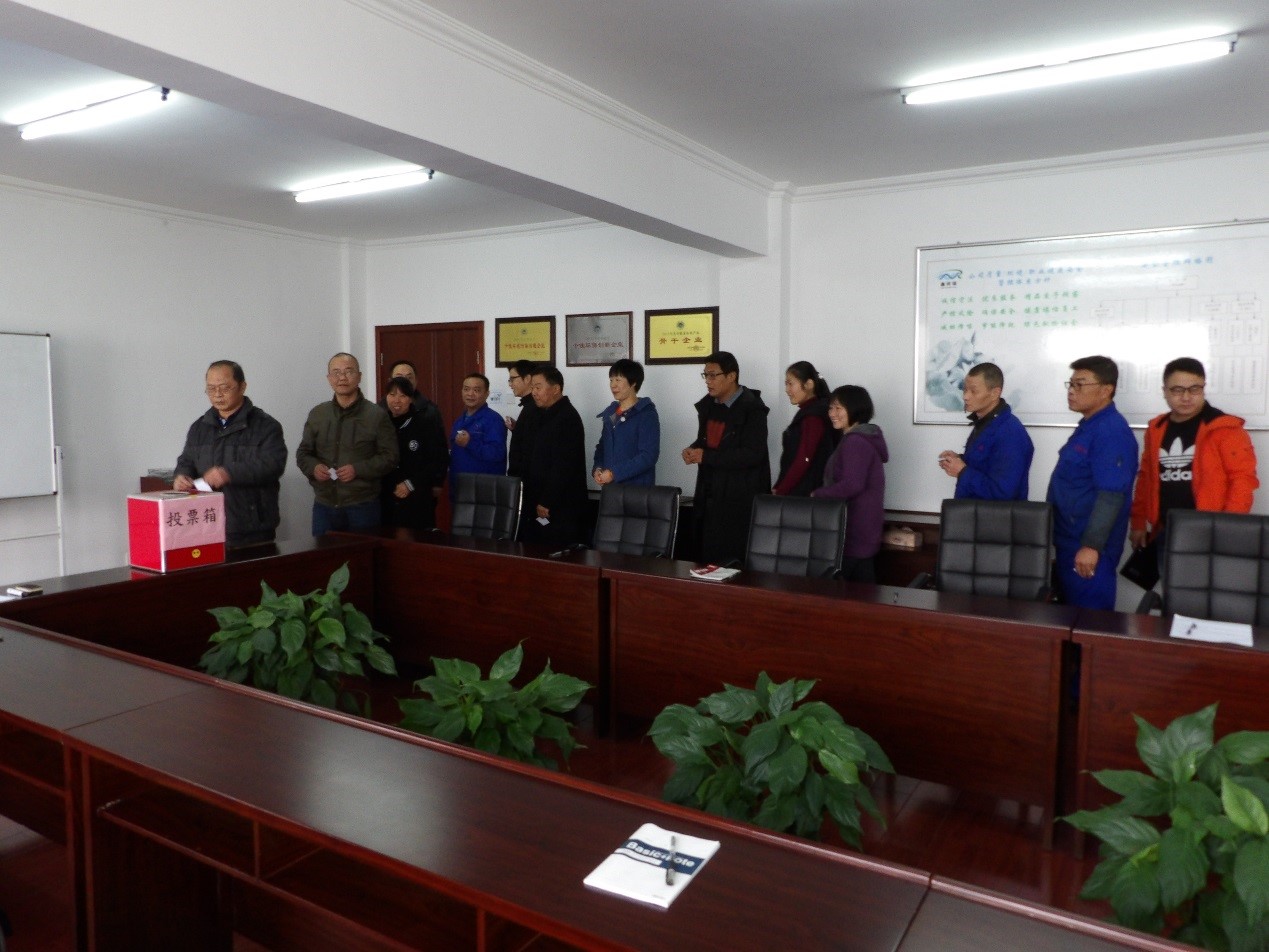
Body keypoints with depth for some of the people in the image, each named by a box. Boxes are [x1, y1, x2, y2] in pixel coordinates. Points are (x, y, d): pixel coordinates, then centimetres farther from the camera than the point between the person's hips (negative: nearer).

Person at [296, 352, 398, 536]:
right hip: (324, 505, 4)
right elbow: (303, 453, 16)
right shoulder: (317, 414, 10)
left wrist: (358, 469, -17)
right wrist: (313, 467, -5)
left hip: (363, 506, -3)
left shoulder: (377, 416, -2)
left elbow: (389, 457, -4)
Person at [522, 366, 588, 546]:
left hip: (560, 507, -10)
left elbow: (563, 466, -21)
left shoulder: (567, 418, -15)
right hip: (541, 504, 10)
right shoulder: (546, 416, 16)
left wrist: (547, 502, -20)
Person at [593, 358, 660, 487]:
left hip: (638, 488, -6)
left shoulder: (647, 414, -9)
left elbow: (649, 455, -17)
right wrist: (598, 469, 0)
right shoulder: (609, 413, 14)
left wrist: (614, 473, -19)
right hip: (609, 487, 6)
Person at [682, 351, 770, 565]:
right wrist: (693, 450, 1)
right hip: (710, 495, 8)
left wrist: (706, 457, -18)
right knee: (708, 557, 11)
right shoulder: (708, 405, 12)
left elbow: (752, 454, -21)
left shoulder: (751, 409, -13)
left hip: (740, 499, -7)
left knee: (735, 561, -6)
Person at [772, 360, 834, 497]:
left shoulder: (814, 416, -13)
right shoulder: (807, 412, 15)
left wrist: (780, 491, -14)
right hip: (796, 491, 8)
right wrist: (778, 488, 10)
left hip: (803, 493, -8)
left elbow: (804, 460, -18)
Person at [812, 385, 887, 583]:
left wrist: (817, 495, -14)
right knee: (862, 586, 13)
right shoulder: (863, 438, 17)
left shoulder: (855, 442, -17)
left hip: (853, 531, -11)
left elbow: (852, 485, -26)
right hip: (863, 530, 11)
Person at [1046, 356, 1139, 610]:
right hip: (1070, 542, 10)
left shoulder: (1112, 432, -18)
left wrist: (1091, 546, -26)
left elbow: (1111, 496, -24)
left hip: (1088, 547, -10)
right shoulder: (1088, 425, 13)